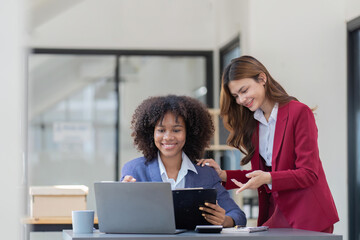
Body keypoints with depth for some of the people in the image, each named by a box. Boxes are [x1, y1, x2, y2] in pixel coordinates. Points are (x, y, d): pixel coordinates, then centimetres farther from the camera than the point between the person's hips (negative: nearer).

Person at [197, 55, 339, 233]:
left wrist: (268, 178, -25)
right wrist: (223, 175, 1)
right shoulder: (253, 123, 13)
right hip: (276, 214, 6)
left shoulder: (299, 112, -9)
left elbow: (309, 174, -12)